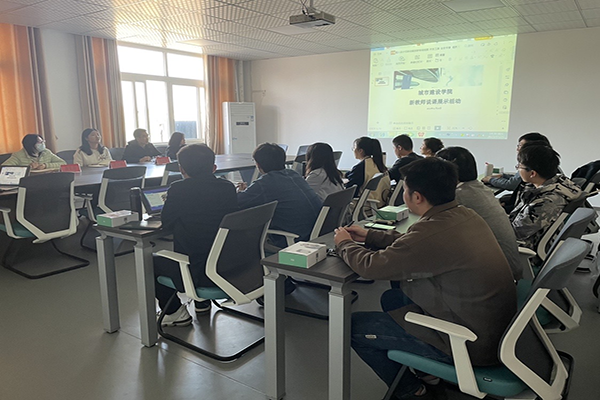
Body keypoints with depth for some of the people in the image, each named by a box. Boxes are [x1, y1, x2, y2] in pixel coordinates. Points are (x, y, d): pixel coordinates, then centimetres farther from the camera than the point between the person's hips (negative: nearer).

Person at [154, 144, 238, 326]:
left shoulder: (178, 190, -12)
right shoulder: (228, 187, -1)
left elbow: (166, 222, 1)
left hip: (196, 273, -5)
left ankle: (175, 312, 23)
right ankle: (203, 303, 43)